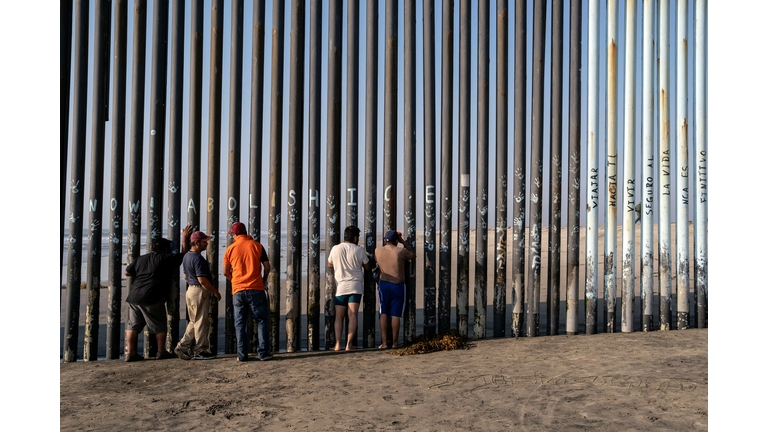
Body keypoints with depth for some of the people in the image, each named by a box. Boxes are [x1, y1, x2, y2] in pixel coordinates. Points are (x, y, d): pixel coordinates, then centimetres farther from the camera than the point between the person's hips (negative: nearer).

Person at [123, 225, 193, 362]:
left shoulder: (141, 259, 16)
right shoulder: (166, 259, -1)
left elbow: (127, 272, 21)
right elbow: (184, 254, 7)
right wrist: (185, 237, 17)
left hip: (133, 297, 6)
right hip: (151, 299, -6)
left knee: (133, 325, 10)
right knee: (160, 325, 9)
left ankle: (130, 353, 8)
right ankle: (161, 351, 15)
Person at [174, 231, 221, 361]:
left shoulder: (186, 256, 13)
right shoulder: (198, 258, -19)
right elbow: (202, 279, -22)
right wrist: (215, 291, -14)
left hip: (190, 290, 10)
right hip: (200, 291, -10)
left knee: (194, 321, 17)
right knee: (202, 322, 0)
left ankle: (182, 347, 14)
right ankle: (200, 351, 7)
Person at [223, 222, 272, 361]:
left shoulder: (230, 249, 4)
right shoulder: (256, 245, 2)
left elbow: (226, 272, 6)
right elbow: (267, 266, 1)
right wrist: (263, 280, 19)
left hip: (238, 290, 1)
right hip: (256, 289, -1)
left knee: (240, 323, 8)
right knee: (261, 320, 6)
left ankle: (242, 354, 7)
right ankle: (263, 352, 1)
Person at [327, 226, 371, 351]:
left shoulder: (335, 249, 1)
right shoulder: (360, 250, -2)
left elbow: (330, 265, 17)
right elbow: (368, 267, 10)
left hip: (340, 286, 1)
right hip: (355, 286, -1)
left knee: (339, 316, 7)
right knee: (352, 315, -5)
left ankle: (338, 344, -1)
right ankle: (349, 344, -11)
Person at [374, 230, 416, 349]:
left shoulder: (378, 251, -2)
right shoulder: (401, 251, -12)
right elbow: (413, 255, 8)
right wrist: (403, 242, 10)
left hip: (383, 284, 2)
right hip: (398, 285, -2)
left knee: (383, 313, 4)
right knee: (395, 314, 3)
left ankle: (384, 342, -2)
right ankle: (395, 342, 9)